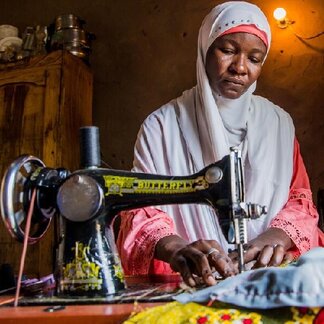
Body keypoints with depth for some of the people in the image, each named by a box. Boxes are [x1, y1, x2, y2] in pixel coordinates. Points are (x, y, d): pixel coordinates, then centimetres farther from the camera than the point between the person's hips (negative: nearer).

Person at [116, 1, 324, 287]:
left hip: (268, 279, 3)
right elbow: (141, 208, -4)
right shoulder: (163, 126, 2)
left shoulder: (279, 124, 12)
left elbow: (299, 199, 12)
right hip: (187, 282, -2)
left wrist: (277, 236, -12)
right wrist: (176, 248, -27)